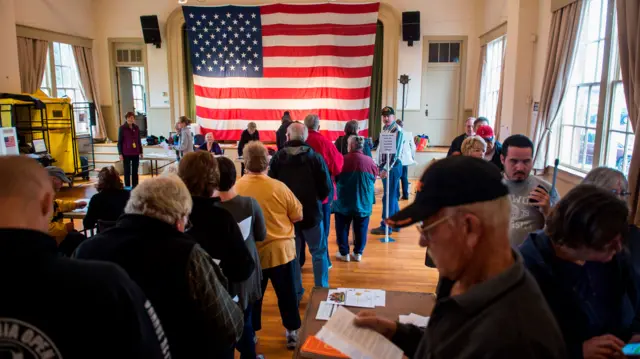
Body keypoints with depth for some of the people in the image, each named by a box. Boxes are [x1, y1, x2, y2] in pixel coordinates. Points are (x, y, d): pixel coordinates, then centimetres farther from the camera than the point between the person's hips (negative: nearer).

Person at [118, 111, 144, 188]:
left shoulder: (136, 128, 7)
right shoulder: (122, 128, -3)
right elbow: (119, 142, -3)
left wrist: (140, 152, 13)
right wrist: (120, 153, -8)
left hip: (135, 153, 4)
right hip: (126, 153, -3)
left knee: (135, 171, 8)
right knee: (127, 171, 2)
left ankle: (135, 187, 14)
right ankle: (127, 187, 8)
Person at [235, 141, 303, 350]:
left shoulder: (236, 188, -12)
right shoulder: (279, 187, -14)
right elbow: (298, 216, -3)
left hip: (250, 253, 1)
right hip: (281, 250, -1)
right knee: (287, 294, 15)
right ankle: (292, 333, 27)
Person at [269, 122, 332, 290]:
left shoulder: (277, 157, -7)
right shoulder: (315, 157, -12)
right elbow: (326, 187, -11)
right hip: (311, 212, -2)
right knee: (319, 252, 12)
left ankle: (294, 292, 21)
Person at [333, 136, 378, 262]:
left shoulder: (343, 160, -11)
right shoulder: (370, 161, -5)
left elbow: (335, 178, 3)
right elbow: (374, 180, 9)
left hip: (344, 201, -2)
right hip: (364, 202, 2)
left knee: (342, 227, 12)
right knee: (361, 228, 14)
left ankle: (344, 253, 17)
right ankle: (358, 253, 20)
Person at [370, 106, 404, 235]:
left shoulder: (397, 130, -13)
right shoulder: (384, 129, 14)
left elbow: (395, 152, -19)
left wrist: (386, 168, -22)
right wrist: (380, 166, 15)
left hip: (392, 167, -9)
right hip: (384, 166, 9)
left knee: (388, 197, -3)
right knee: (392, 196, 15)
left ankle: (385, 226, 4)